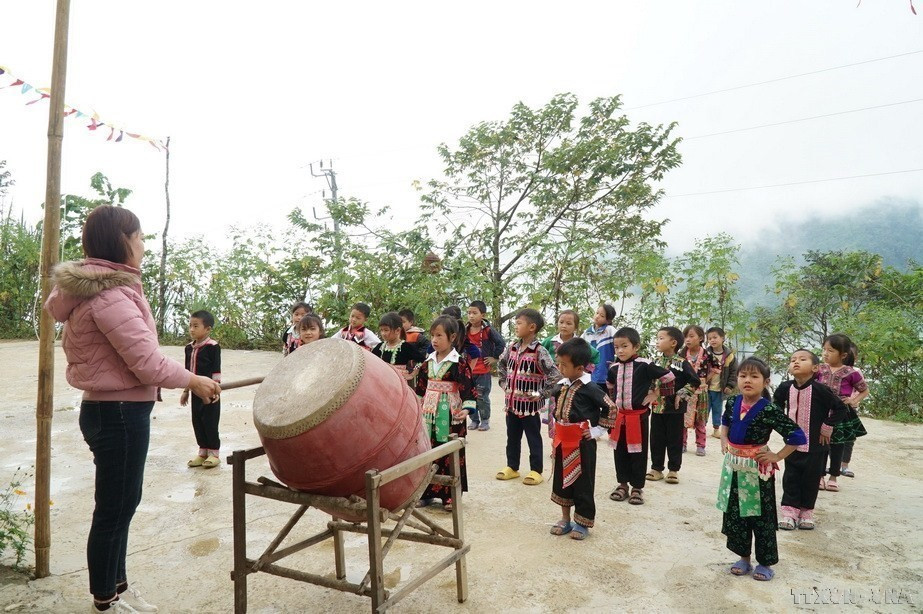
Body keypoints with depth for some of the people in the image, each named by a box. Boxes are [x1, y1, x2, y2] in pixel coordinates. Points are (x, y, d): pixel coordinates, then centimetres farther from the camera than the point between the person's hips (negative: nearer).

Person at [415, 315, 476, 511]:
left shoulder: (460, 363, -9)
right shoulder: (428, 362, 8)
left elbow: (468, 389, -13)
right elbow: (421, 388, 17)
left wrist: (466, 408, -26)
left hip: (450, 416, -5)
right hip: (429, 415, 5)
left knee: (450, 455, 3)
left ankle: (450, 495, 16)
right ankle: (427, 492, 22)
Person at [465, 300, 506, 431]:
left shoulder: (488, 330, -13)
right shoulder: (465, 330, 2)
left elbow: (501, 343, -10)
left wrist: (495, 357, -7)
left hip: (484, 370, -5)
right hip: (469, 370, 5)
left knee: (482, 397, 2)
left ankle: (485, 420, 17)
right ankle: (474, 420, 22)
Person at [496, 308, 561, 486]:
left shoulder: (539, 351, -16)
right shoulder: (511, 348, 4)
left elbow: (555, 375, -19)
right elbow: (502, 365, 23)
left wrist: (541, 394, -16)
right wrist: (504, 383, 14)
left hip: (530, 404, -6)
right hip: (511, 402, 6)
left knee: (533, 438, 8)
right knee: (512, 437, 17)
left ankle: (536, 471, 20)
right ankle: (512, 467, 31)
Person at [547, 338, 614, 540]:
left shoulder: (590, 388, -17)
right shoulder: (561, 385, 2)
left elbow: (610, 408, -16)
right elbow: (554, 407, 22)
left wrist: (597, 430, -11)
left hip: (582, 441, -7)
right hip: (562, 440, 7)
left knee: (582, 482, 6)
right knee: (561, 479, 14)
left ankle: (583, 523, 22)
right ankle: (565, 519, 30)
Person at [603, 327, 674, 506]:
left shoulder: (644, 365, -13)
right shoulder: (613, 368, 3)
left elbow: (670, 378, -6)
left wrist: (655, 394, -4)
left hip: (638, 416, -5)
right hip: (619, 416, 5)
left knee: (638, 452, 6)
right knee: (619, 451, 12)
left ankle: (637, 487, 19)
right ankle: (622, 484, 26)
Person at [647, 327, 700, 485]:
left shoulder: (682, 363, -10)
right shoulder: (656, 362, 5)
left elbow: (694, 382, -9)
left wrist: (681, 395, -13)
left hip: (674, 408, -5)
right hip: (657, 407, 5)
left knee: (675, 439, 6)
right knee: (656, 439, 9)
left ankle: (674, 470, 18)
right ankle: (656, 468, 20)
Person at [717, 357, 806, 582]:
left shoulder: (769, 410, -18)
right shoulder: (732, 403, -1)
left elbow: (798, 436, -17)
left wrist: (776, 457, -13)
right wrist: (724, 441, 8)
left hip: (758, 469, -5)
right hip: (734, 468, 5)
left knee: (761, 517, 8)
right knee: (734, 514, 13)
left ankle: (765, 562, 26)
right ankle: (744, 558, 29)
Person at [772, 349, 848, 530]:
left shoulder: (820, 389, -17)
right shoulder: (785, 387, -5)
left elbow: (840, 409, -11)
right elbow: (776, 405, 14)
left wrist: (827, 427, -8)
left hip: (814, 444, -3)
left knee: (810, 479, 9)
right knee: (790, 478, 7)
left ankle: (806, 512, 24)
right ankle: (789, 511, 16)